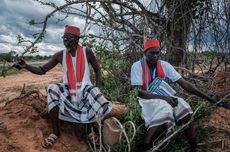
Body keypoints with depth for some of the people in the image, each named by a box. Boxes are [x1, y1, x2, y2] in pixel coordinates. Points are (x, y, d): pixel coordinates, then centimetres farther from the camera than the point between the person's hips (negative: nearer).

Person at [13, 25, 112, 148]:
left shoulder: (87, 52, -6)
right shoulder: (60, 55, -2)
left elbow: (97, 70, 4)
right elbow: (42, 70, 0)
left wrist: (98, 88, -7)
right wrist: (26, 66, -19)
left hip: (85, 88, -1)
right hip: (68, 90, 2)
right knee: (52, 89, -31)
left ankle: (94, 128, 7)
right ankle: (55, 132, -16)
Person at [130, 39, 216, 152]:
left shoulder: (164, 65, -4)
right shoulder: (137, 66, -14)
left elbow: (184, 84, -5)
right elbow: (139, 92, -19)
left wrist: (207, 98, -11)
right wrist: (163, 97, -26)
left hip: (162, 96, 4)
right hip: (145, 98, -4)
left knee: (183, 107, -20)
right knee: (165, 111, -32)